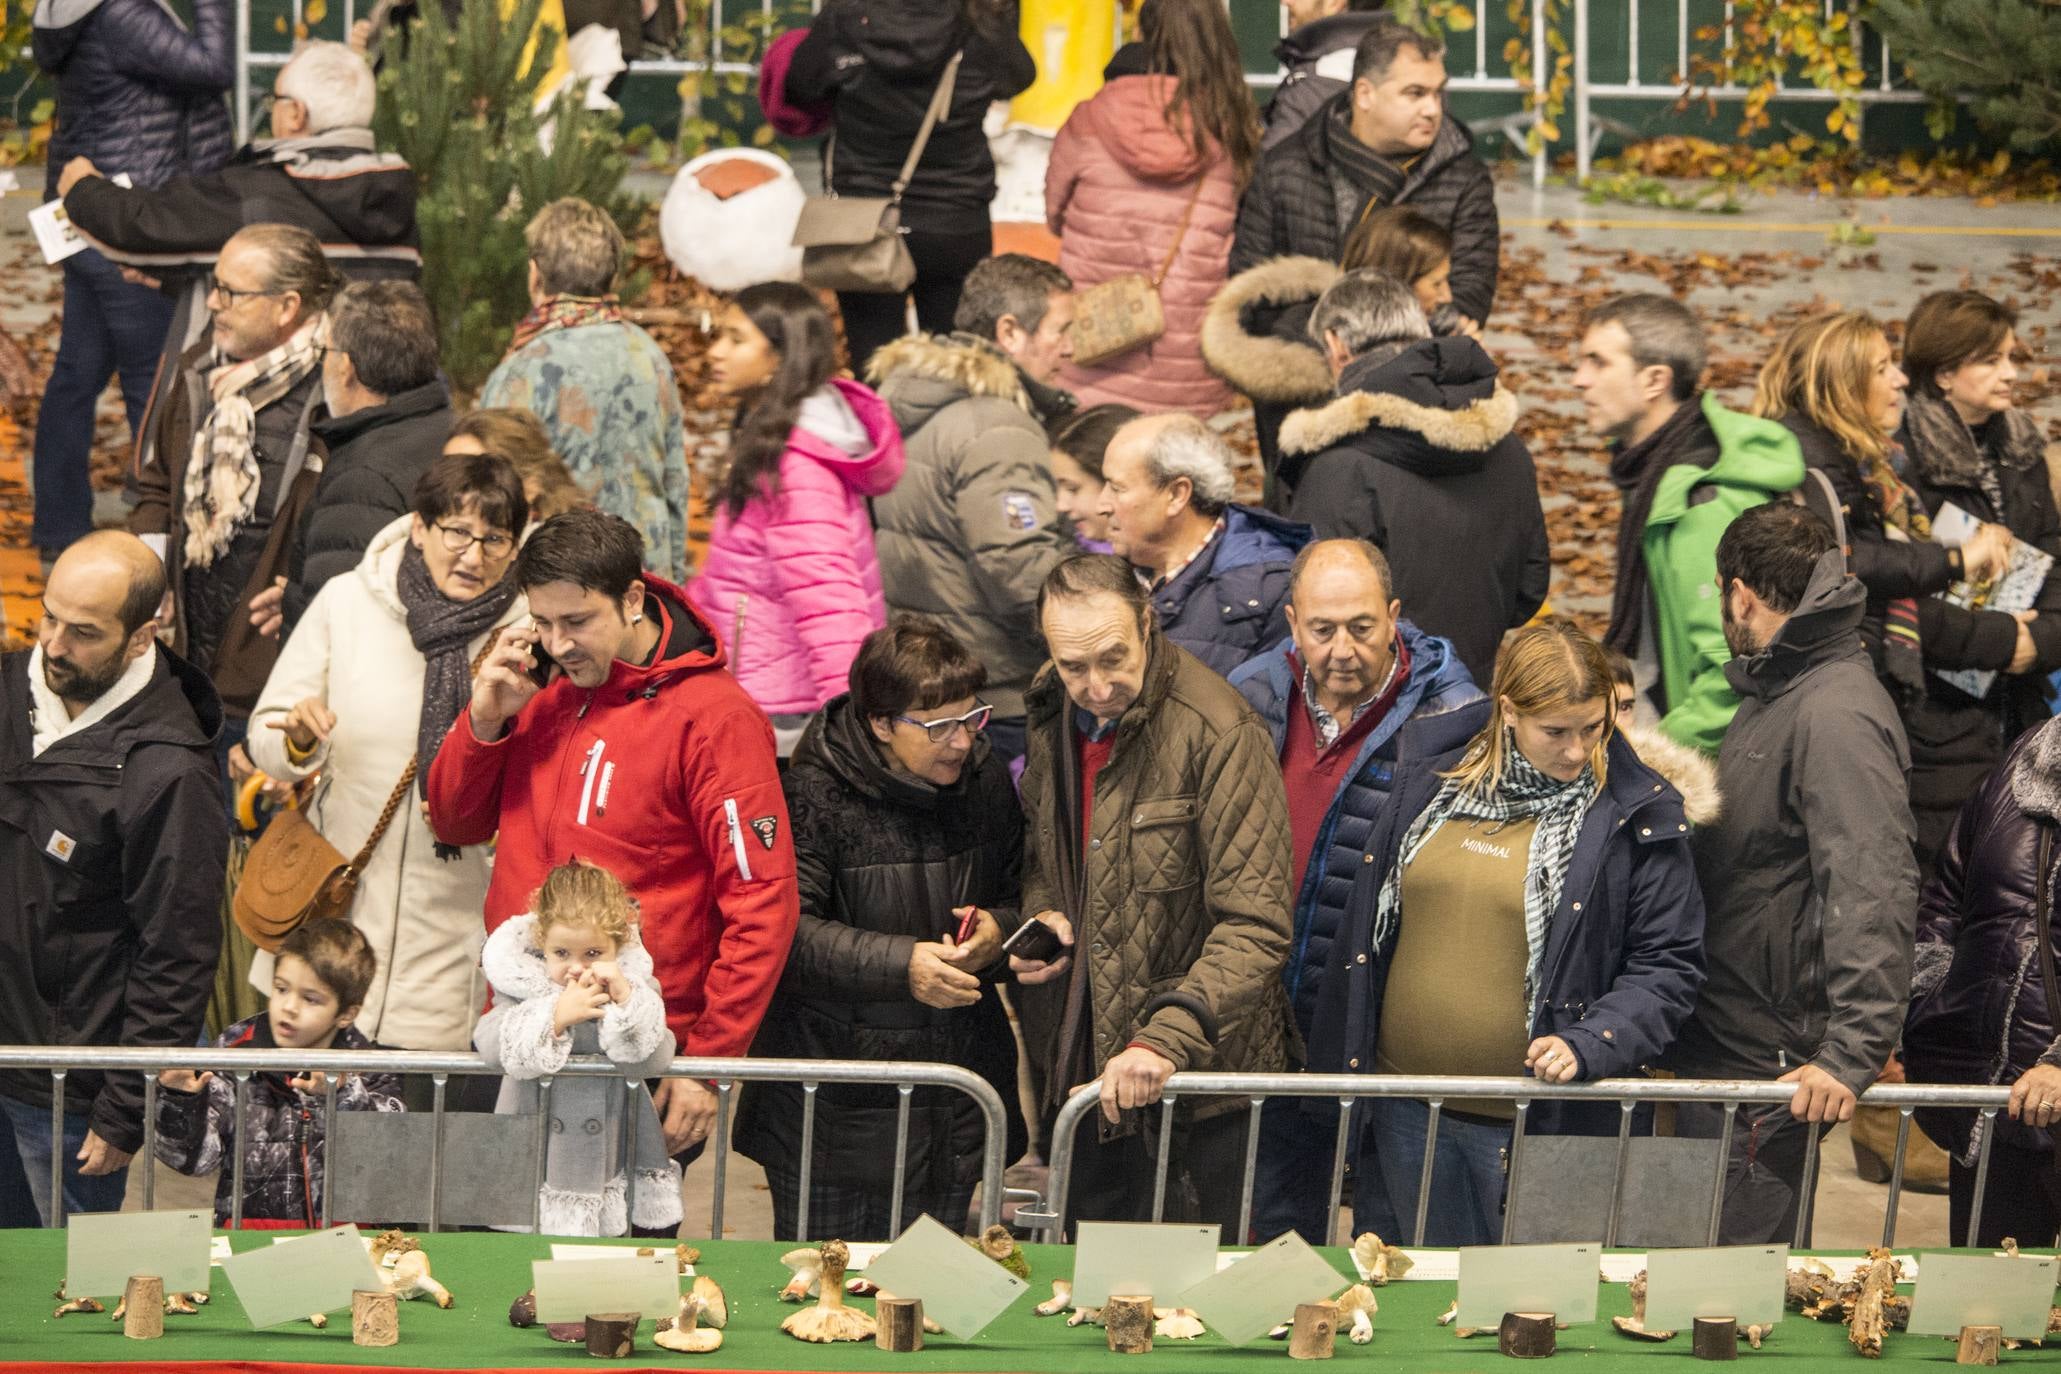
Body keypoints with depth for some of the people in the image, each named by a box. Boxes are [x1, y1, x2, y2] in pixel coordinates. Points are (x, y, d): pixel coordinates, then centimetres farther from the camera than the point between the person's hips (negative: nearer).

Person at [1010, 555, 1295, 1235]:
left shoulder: (1219, 735, -22)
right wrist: (1040, 912, -1)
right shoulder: (1053, 714, 2)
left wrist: (1166, 1038, -35)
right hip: (1079, 1064, 6)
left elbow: (1254, 927, -24)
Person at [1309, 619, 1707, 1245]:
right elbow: (1364, 937, 14)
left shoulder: (1637, 817, -5)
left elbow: (1668, 968, -5)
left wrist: (1586, 1047, -20)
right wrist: (1338, 1069, 12)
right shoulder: (1429, 787, 7)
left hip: (1539, 1129, -4)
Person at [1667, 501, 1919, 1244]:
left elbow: (1872, 895, -27)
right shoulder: (1772, 695, 16)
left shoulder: (1838, 716, -19)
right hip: (1717, 1056, 10)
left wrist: (1852, 1053, -34)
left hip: (1771, 1076, -10)